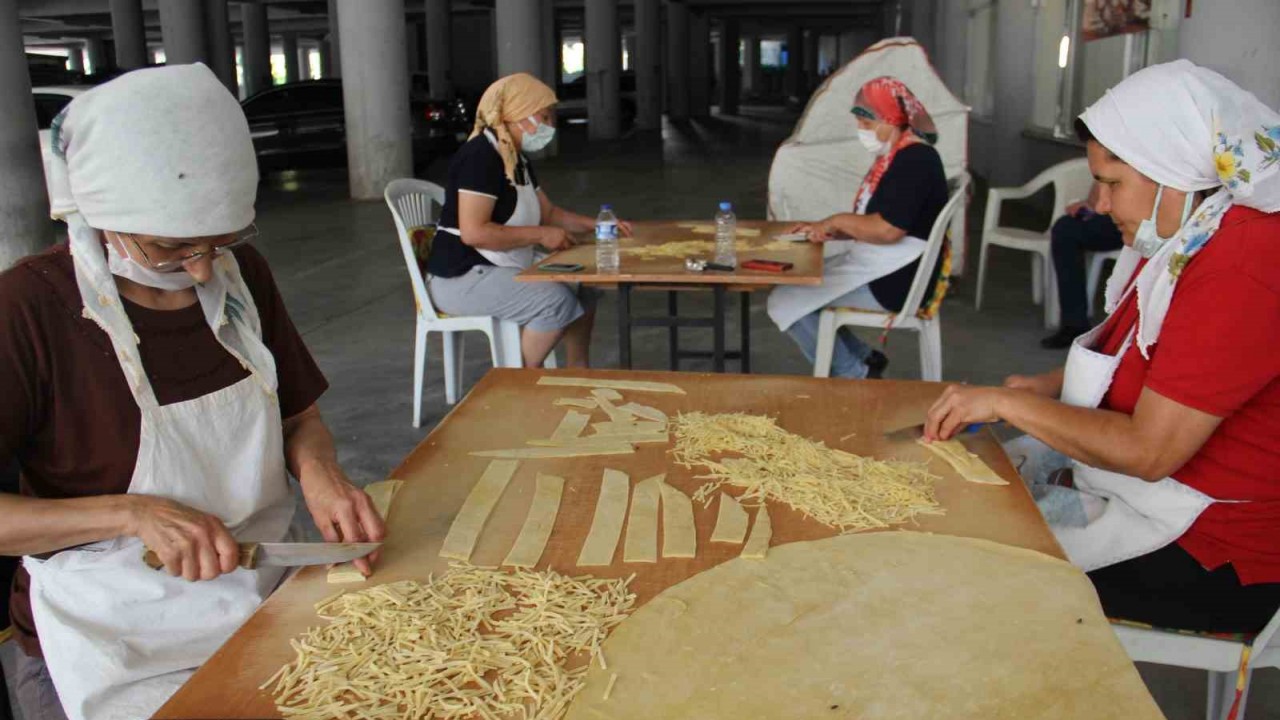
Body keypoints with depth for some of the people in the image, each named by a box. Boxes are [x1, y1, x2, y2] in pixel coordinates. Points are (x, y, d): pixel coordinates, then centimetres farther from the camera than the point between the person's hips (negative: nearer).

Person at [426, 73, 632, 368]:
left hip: (502, 270, 10)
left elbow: (548, 213, 20)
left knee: (583, 288, 5)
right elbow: (473, 232, -27)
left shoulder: (517, 159, 13)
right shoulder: (481, 156, -18)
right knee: (557, 299, -24)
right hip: (462, 278, -10)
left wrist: (596, 224, 5)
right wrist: (540, 235, -20)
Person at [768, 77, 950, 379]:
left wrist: (838, 221, -13)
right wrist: (827, 229, 1)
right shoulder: (895, 157, 12)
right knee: (794, 283, 16)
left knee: (785, 302, -10)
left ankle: (852, 375, 3)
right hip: (876, 267, 11)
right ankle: (862, 358, 16)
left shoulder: (915, 160, -19)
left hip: (895, 282, -11)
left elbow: (887, 230, -28)